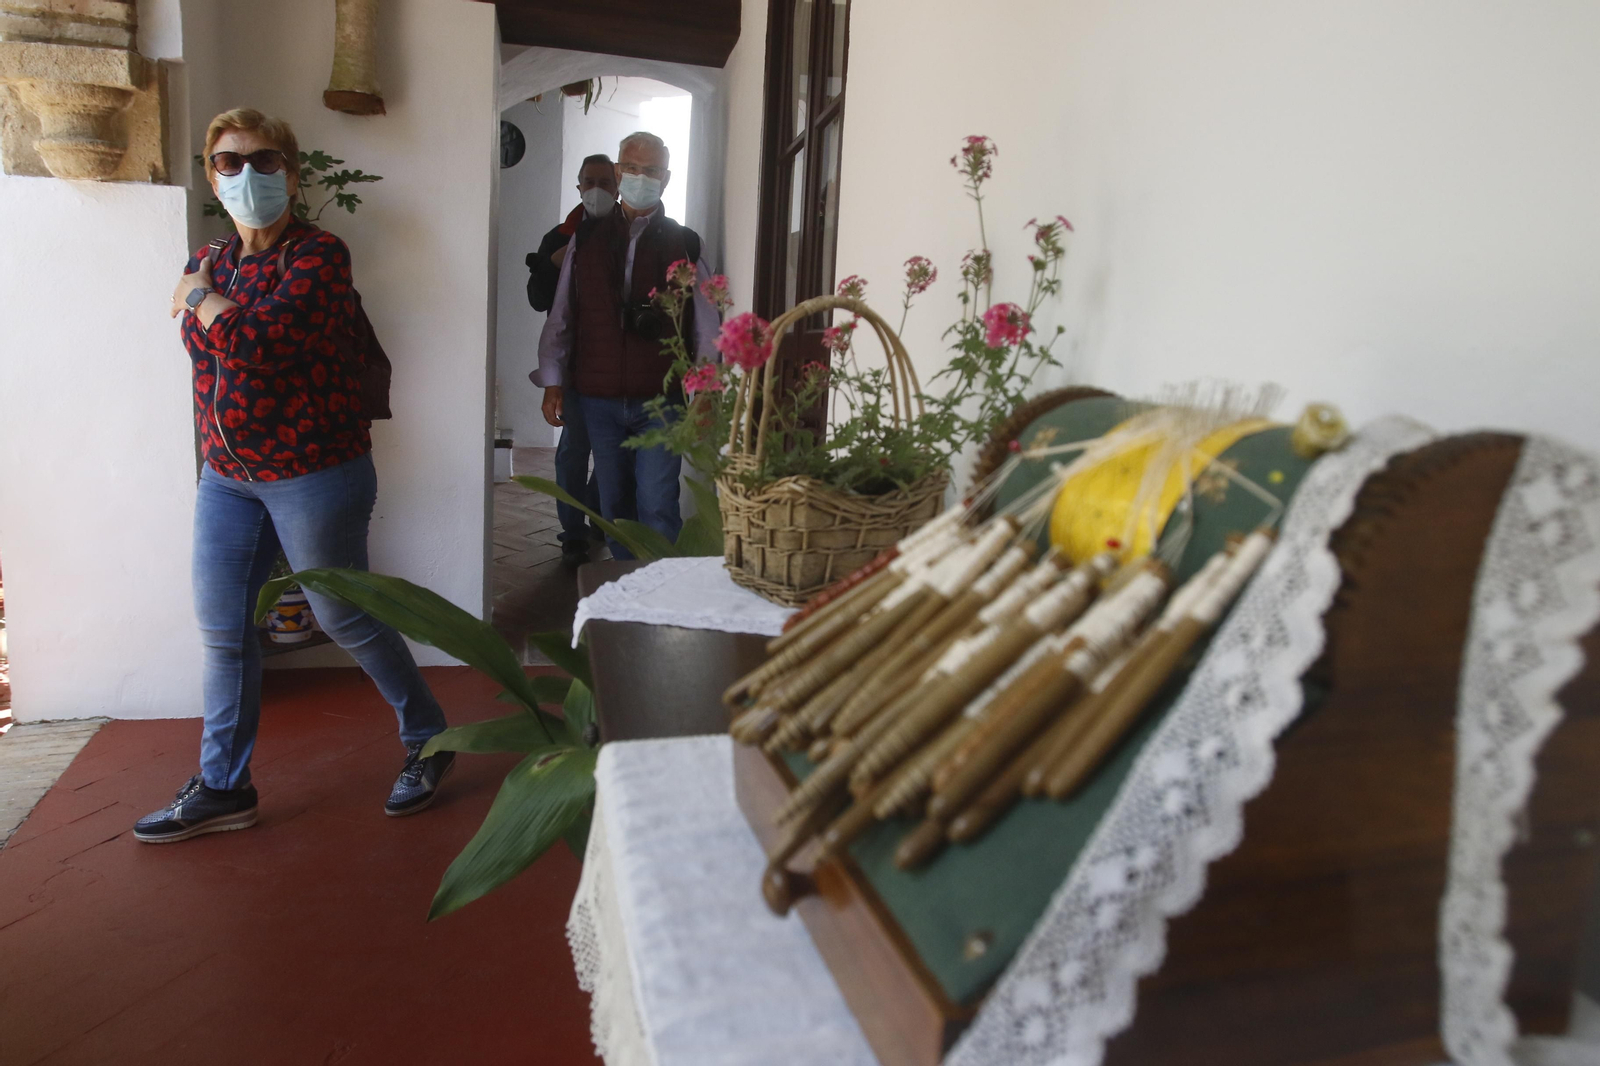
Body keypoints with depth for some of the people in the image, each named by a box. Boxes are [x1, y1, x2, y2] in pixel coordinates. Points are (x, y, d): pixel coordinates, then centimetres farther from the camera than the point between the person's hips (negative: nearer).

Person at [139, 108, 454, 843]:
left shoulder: (318, 255, -13)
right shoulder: (211, 260, 10)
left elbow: (259, 339, -26)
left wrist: (198, 295, -10)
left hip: (313, 474, -7)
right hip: (226, 477, 7)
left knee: (345, 618, 3)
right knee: (221, 628, 10)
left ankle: (428, 739, 24)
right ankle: (222, 787, 25)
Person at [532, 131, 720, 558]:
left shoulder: (684, 243, 4)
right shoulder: (585, 238, 9)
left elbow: (705, 325, 1)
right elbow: (561, 315, 10)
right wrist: (552, 381, 5)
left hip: (660, 399, -2)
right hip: (599, 399, 3)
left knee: (656, 506, -10)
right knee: (614, 504, 10)